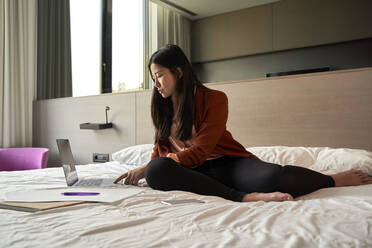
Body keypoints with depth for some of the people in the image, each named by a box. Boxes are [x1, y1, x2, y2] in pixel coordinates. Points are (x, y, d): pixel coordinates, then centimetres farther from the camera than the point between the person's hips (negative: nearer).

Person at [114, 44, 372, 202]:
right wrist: (147, 168, -9)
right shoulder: (162, 108, 13)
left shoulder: (214, 99, -7)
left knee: (275, 177, -35)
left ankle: (335, 179, 0)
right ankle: (245, 197, -38)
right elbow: (160, 151, 14)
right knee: (156, 171, -31)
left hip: (226, 163, -3)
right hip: (193, 170, 4)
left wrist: (145, 168, -15)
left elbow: (198, 152, -14)